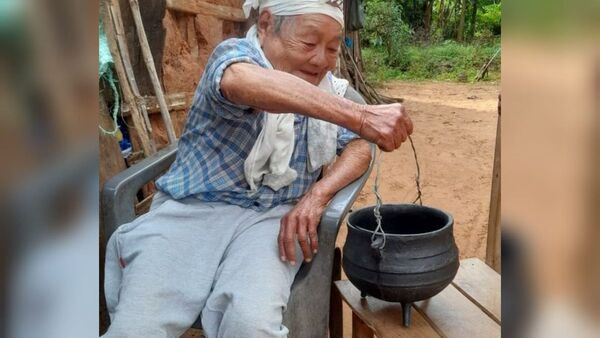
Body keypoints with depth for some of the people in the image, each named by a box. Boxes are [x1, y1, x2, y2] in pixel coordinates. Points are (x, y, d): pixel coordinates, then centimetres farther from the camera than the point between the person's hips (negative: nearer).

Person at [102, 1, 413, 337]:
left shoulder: (329, 90, 11)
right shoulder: (235, 53, -7)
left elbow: (360, 146, 6)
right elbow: (241, 81, -32)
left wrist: (318, 193, -16)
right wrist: (360, 116, -42)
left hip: (273, 217, 3)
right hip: (192, 209, -2)